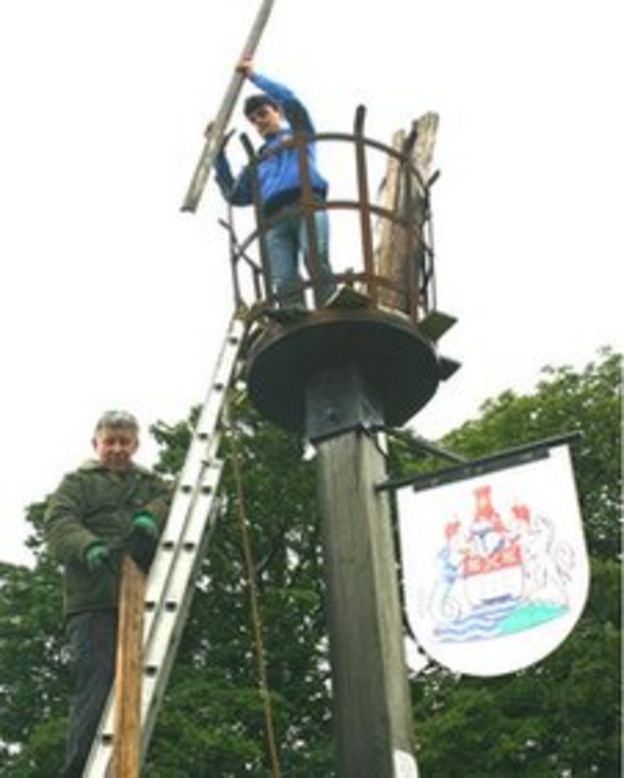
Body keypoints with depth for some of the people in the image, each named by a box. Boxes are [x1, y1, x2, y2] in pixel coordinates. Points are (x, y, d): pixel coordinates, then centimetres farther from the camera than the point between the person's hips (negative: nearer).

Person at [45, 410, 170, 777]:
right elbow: (58, 522, -1)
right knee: (96, 683, -15)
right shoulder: (78, 483, 16)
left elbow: (170, 502, 6)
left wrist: (151, 516, -18)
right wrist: (87, 546, -23)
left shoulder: (151, 484, 27)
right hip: (93, 600, -4)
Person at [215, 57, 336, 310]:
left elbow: (288, 99, 12)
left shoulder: (298, 135, 29)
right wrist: (218, 156, 26)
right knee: (284, 283, -19)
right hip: (275, 218, 4)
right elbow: (235, 195, 28)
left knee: (316, 259, -30)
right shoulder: (258, 162, 38)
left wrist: (254, 76, 23)